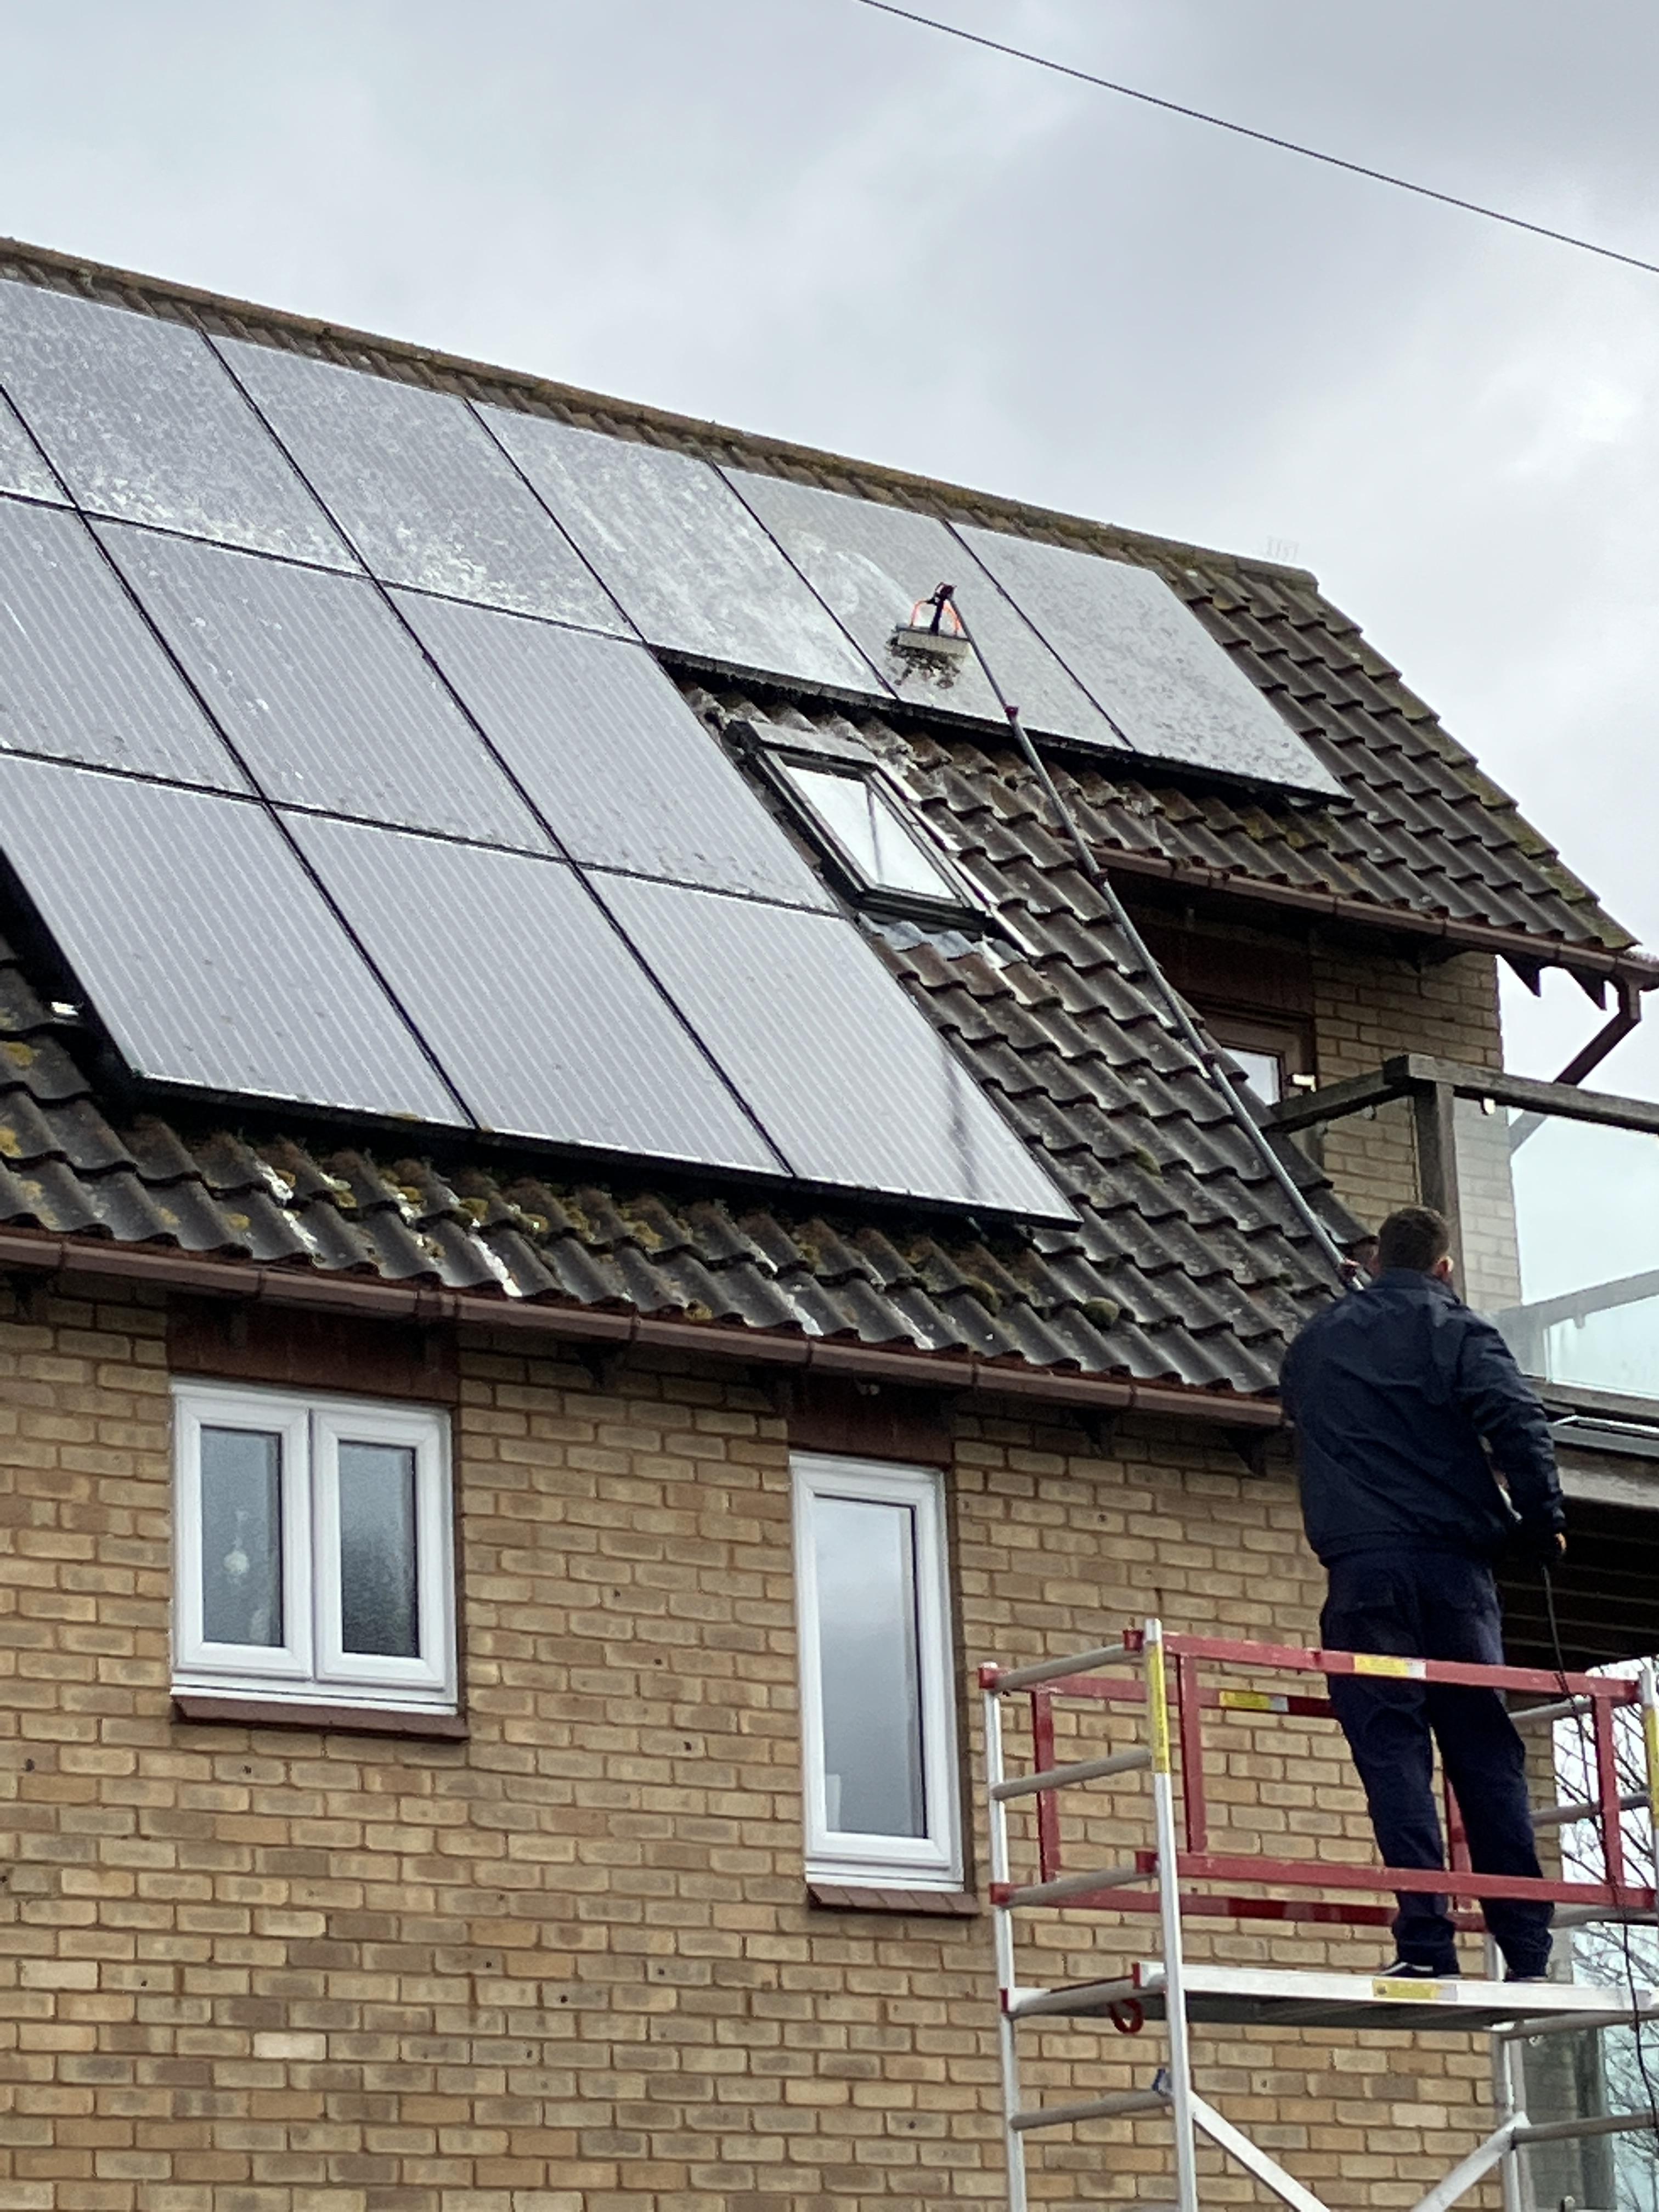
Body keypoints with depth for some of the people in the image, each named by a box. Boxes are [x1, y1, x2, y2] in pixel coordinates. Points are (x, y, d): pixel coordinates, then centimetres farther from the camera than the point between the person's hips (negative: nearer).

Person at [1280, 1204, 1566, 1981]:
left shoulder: (1314, 1342, 15)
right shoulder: (1458, 1332, 3)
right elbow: (1519, 1422, -12)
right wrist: (1542, 1523, -1)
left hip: (1362, 1570, 1)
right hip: (1454, 1563, -1)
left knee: (1392, 1750, -4)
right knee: (1485, 1751, 4)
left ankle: (1426, 1941, -15)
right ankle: (1527, 1951, 2)